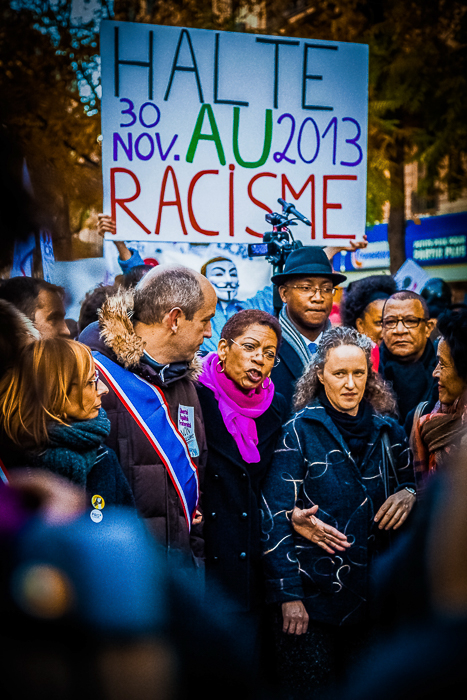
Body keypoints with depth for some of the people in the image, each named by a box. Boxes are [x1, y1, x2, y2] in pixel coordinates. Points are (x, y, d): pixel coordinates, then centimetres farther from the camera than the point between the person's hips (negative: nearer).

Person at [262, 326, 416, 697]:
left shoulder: (387, 431, 7)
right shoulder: (299, 432, -5)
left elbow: (408, 483, 21)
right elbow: (276, 517, -9)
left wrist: (409, 495, -5)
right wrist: (288, 596, -15)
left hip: (370, 593, 4)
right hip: (312, 593, -4)